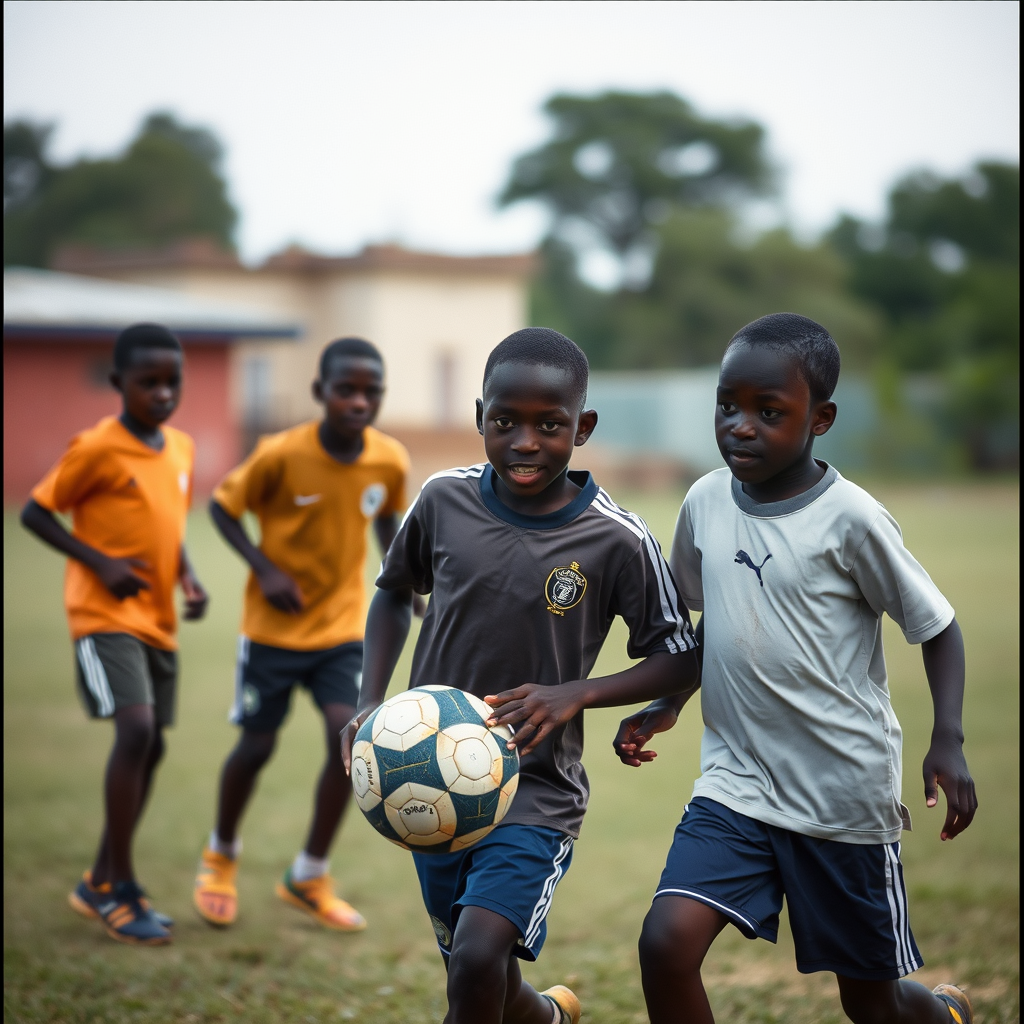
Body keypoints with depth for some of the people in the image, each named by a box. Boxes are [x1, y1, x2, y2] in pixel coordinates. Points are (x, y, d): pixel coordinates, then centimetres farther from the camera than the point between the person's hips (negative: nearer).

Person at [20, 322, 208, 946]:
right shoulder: (98, 448, -12)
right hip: (106, 614, -8)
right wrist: (100, 562, -18)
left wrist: (188, 575, 2)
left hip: (158, 620, 8)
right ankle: (119, 888, -11)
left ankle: (102, 884, 23)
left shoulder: (182, 448, 8)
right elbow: (36, 512, -8)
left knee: (152, 746, 9)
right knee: (136, 730, -22)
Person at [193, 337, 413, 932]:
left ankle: (310, 876, 6)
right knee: (258, 744, 5)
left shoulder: (390, 460, -9)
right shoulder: (281, 455, -20)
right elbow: (224, 506, -8)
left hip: (343, 624, 3)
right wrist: (264, 568, -19)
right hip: (274, 626, -2)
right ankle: (222, 854, 34)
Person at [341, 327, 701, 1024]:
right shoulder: (445, 501, -4)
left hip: (537, 791, -4)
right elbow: (395, 592, 14)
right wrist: (370, 702, 1)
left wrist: (576, 694, -21)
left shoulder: (617, 541, -13)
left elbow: (679, 659, -5)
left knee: (478, 960, -25)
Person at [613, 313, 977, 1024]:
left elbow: (936, 625, -5)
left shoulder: (851, 519, -15)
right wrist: (667, 706, 8)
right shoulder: (706, 503, 0)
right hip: (737, 782, 4)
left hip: (846, 797, -4)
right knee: (666, 943, -18)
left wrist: (949, 741, -16)